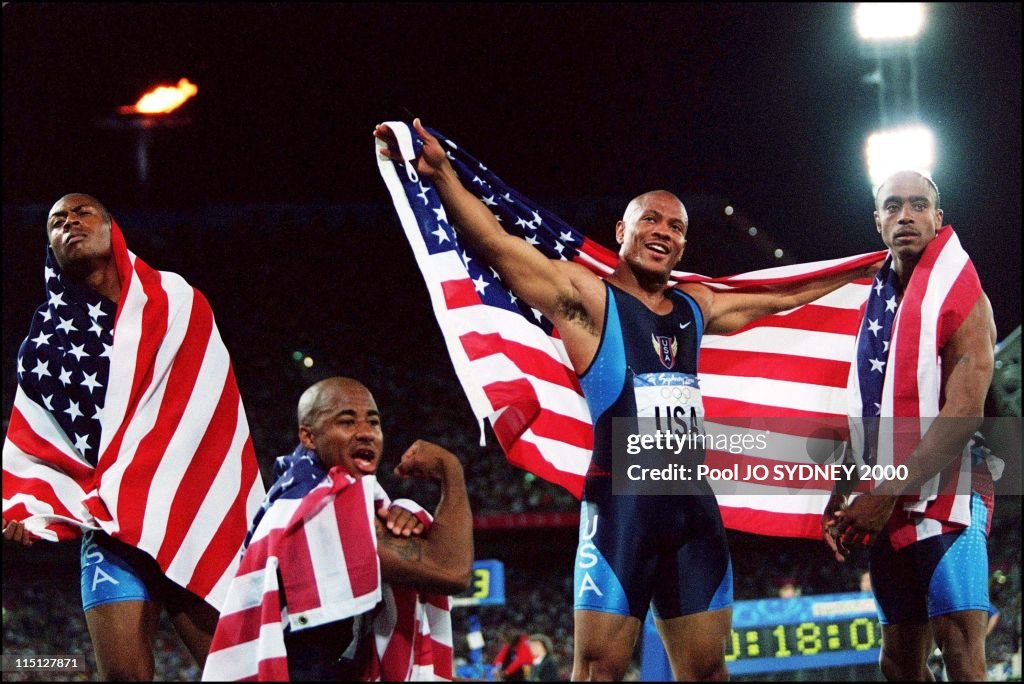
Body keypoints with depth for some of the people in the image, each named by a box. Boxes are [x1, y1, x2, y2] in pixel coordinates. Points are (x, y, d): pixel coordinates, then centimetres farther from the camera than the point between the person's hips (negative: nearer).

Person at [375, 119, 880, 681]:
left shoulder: (696, 307, 18)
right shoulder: (586, 297, 0)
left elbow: (780, 296, 33)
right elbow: (495, 244, -13)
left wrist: (860, 271, 40)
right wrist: (441, 175, -27)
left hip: (693, 501, 6)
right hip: (621, 500, -6)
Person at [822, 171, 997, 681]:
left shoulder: (960, 299, -7)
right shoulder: (875, 303, 15)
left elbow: (964, 414, -16)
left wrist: (887, 493, -20)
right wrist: (841, 493, 10)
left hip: (944, 498, -8)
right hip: (885, 510, 8)